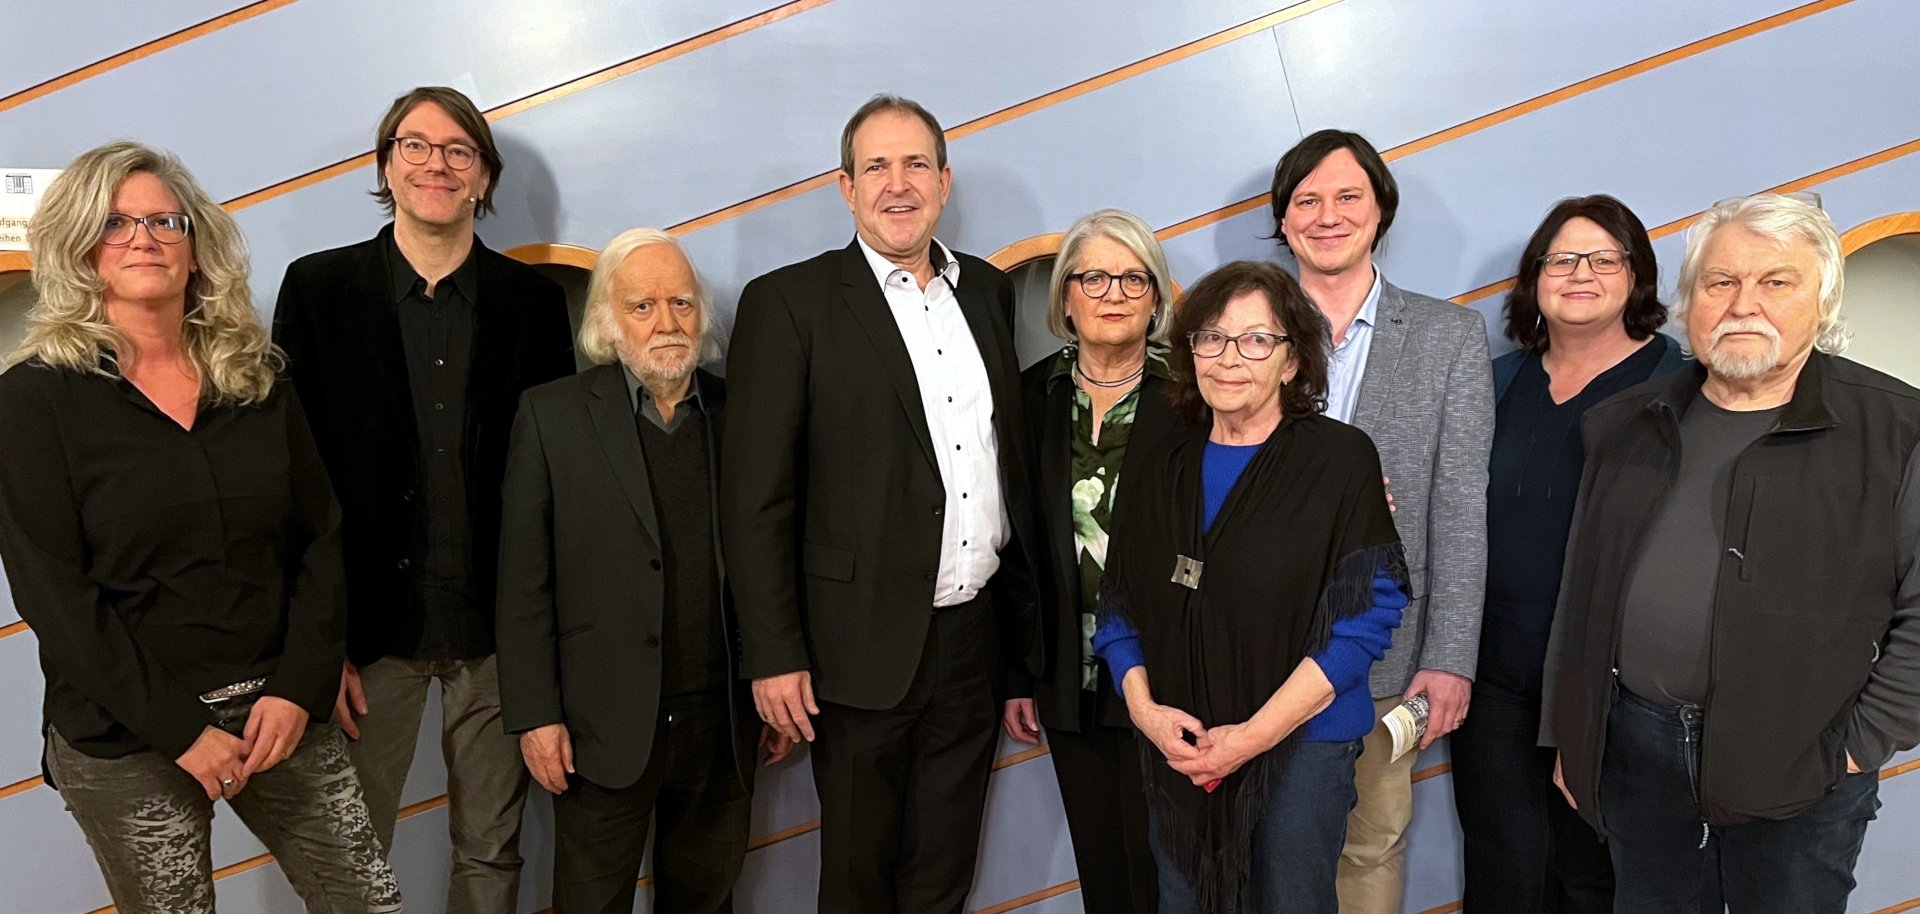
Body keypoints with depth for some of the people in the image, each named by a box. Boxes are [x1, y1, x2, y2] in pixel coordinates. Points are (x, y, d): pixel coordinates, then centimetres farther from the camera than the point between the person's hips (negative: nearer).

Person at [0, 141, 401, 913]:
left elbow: (320, 539, 4)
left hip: (280, 711, 3)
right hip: (125, 741, -3)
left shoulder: (256, 381, 5)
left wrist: (299, 689, -7)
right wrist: (178, 730, -13)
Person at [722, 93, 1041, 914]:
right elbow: (756, 499, -10)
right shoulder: (788, 303, -8)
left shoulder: (987, 290, 8)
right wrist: (774, 656, -13)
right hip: (868, 644, -4)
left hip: (978, 635, 5)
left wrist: (1024, 616, 13)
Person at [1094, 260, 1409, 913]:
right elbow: (1119, 608, 8)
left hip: (1300, 744, -3)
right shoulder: (1162, 468, 6)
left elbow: (1365, 618, -11)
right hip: (1176, 749, 4)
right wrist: (1145, 708, -9)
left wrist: (1256, 734, -15)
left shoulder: (1341, 459, -7)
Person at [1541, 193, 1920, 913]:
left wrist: (1862, 745, -9)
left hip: (1799, 766, -3)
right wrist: (1567, 735, 10)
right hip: (1634, 742, 4)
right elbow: (1581, 595, 10)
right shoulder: (1626, 426, 6)